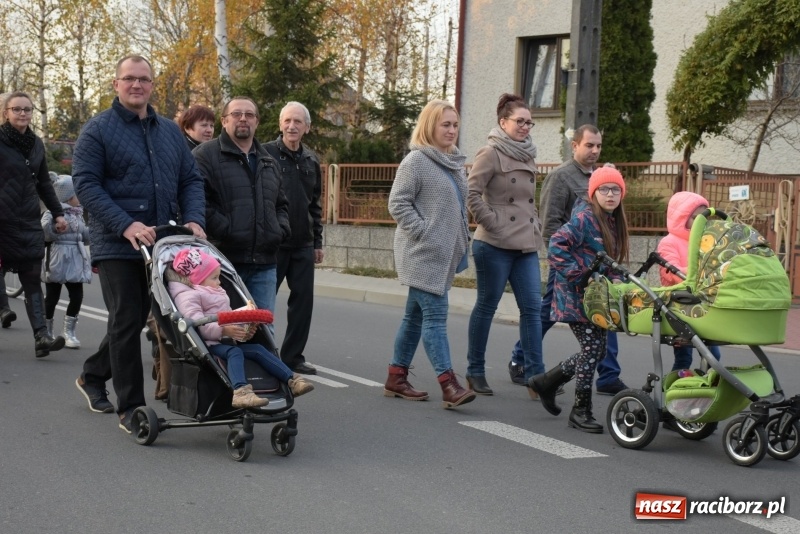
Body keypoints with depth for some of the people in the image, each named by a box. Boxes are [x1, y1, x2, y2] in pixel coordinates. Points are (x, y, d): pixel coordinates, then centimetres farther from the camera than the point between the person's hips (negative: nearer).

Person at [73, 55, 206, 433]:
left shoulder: (170, 131, 15)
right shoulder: (98, 130, -2)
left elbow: (191, 180, 15)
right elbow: (85, 184, -11)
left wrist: (194, 220, -4)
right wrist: (126, 225, -22)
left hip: (160, 244, 6)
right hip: (116, 246, -5)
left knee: (134, 319, 14)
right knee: (127, 322, -5)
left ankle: (92, 375, 36)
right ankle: (130, 408, 3)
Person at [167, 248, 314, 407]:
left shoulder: (218, 293, 32)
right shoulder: (188, 297, -1)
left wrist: (244, 329, 5)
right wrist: (223, 330, -29)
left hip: (228, 341, 9)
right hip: (210, 344, -9)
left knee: (258, 349, -7)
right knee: (234, 352, -34)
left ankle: (292, 379, -14)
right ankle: (240, 391, -58)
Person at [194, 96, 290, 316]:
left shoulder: (268, 162, 22)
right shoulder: (205, 155, -1)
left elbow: (281, 204, 30)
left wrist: (280, 230, 10)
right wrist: (227, 231, -17)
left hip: (264, 264, 6)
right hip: (223, 260, -6)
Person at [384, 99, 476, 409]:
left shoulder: (454, 162, 15)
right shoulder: (416, 161, -10)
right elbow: (398, 203, -13)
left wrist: (462, 242, 16)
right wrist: (423, 232, -16)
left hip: (443, 255, 9)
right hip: (423, 255, -8)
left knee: (415, 317, 12)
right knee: (435, 316, -12)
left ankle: (396, 379, 20)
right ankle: (449, 385, -15)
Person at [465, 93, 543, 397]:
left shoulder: (527, 155, 15)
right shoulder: (491, 154, -8)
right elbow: (472, 193, -15)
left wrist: (536, 228, 14)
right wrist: (492, 223, -15)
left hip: (526, 246, 7)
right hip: (495, 245, -7)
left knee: (532, 307, 1)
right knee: (486, 306, 4)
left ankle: (535, 374, 3)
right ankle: (475, 371, 15)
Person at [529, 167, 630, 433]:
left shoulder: (612, 222, 12)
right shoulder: (584, 218, -15)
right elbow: (556, 245, -22)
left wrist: (615, 279, 7)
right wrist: (577, 273, -21)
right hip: (577, 296, -9)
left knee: (595, 351, 11)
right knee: (592, 349, -8)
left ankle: (546, 382, 30)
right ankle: (581, 411, 6)